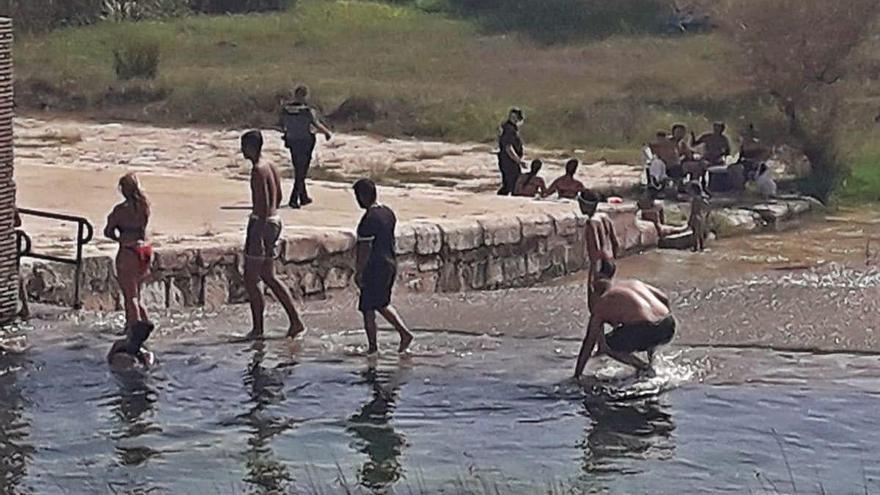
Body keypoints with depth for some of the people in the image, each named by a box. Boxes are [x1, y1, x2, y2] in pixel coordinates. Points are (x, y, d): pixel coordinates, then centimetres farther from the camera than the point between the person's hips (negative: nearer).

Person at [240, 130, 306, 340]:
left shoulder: (258, 171, -17)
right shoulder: (271, 167, 11)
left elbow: (264, 205, -22)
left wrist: (259, 235, -22)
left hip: (262, 223, -9)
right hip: (275, 221, 9)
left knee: (251, 279, 0)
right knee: (268, 276, 16)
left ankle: (258, 329, 4)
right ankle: (296, 321, 14)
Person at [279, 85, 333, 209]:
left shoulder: (286, 109, -6)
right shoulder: (308, 111, -19)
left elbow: (282, 126, 3)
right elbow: (318, 125, -12)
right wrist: (328, 133, 5)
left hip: (292, 142, 5)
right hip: (306, 142, -5)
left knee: (298, 171, 18)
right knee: (301, 172, 1)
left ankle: (303, 197, 27)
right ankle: (293, 199, -5)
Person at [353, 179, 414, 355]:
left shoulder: (369, 219, -19)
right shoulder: (388, 213, 8)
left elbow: (365, 249, -20)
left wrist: (359, 272, -15)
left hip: (374, 268, -9)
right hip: (390, 264, 9)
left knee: (368, 309, 3)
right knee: (382, 304, 22)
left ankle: (372, 347, 8)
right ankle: (404, 332, 12)